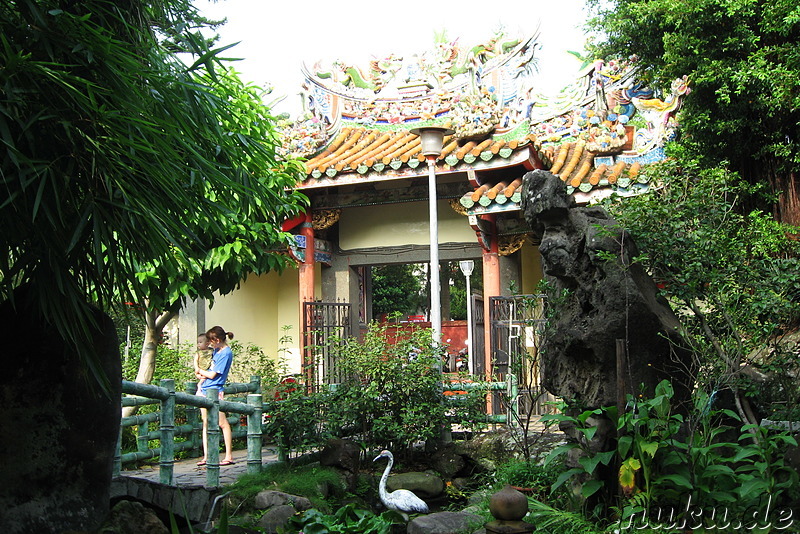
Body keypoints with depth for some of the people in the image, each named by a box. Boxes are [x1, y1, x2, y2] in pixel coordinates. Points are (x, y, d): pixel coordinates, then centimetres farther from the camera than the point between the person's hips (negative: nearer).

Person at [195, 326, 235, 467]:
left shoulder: (226, 353, -13)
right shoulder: (217, 350, 14)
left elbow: (212, 375, -13)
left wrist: (199, 371, 4)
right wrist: (202, 375, 5)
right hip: (205, 389, 9)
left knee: (222, 423, -4)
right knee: (205, 422, 7)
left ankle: (228, 456, 0)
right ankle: (206, 456, 11)